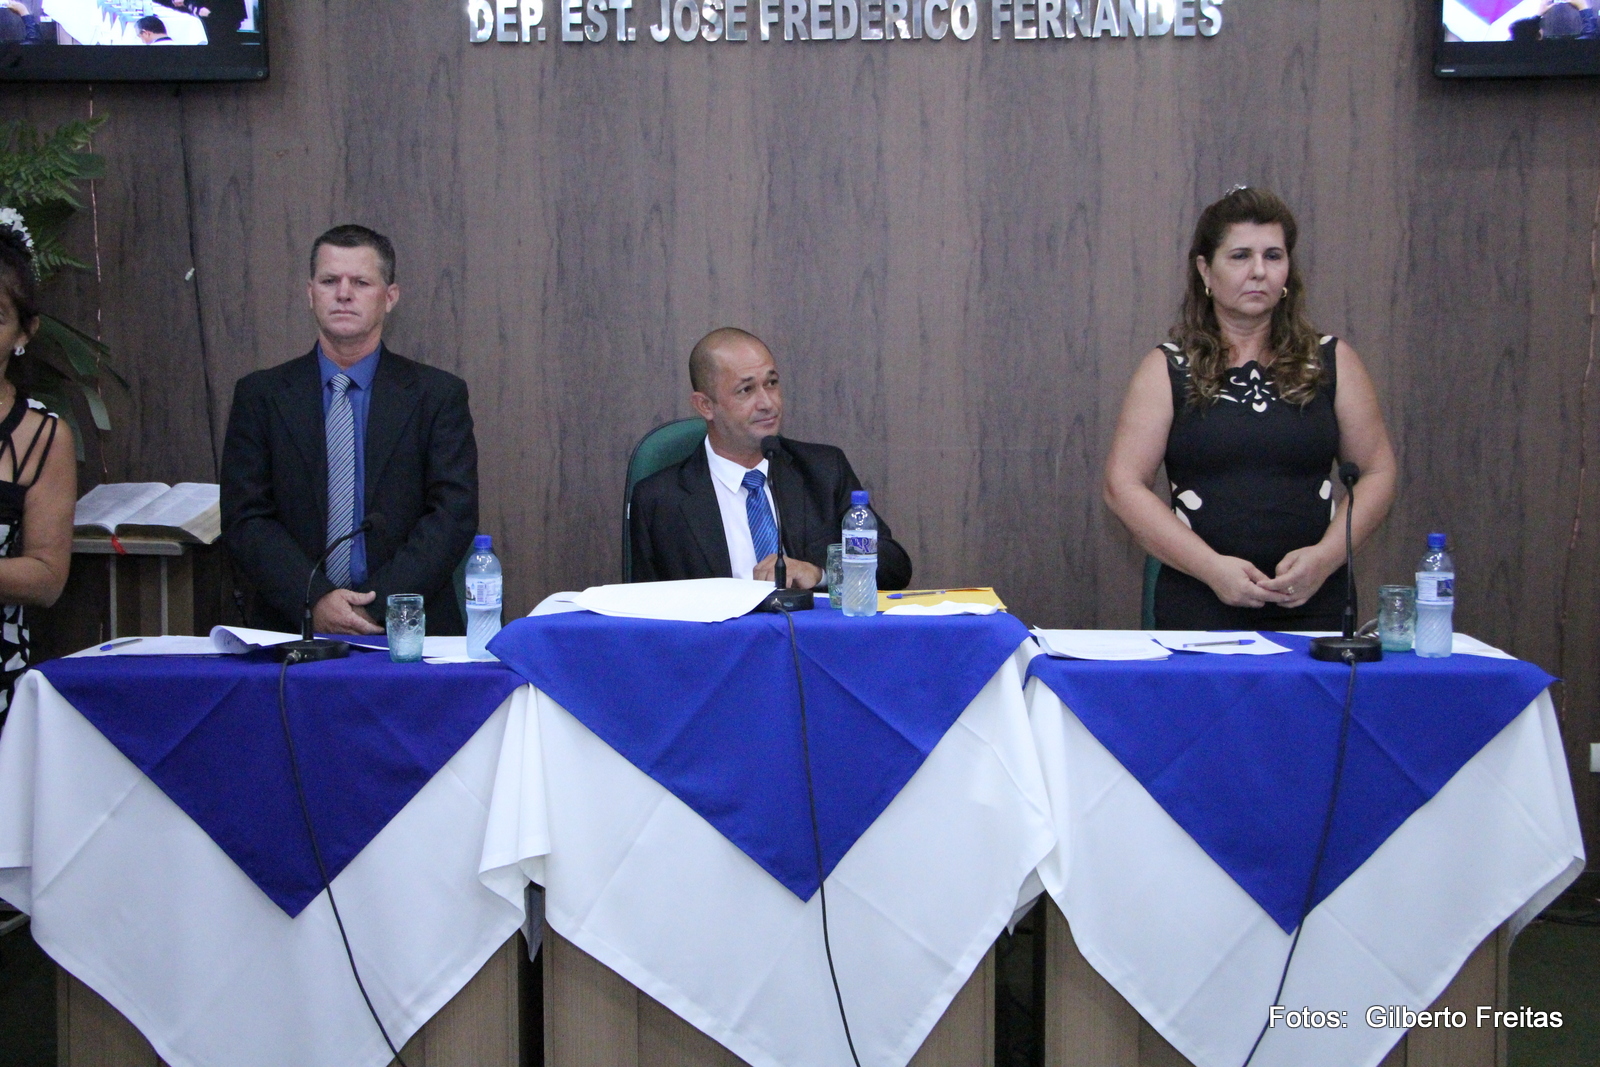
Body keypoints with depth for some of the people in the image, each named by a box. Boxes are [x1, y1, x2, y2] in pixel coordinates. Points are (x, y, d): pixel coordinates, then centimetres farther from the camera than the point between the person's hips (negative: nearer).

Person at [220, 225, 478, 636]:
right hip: (292, 630, 0)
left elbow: (453, 516, -1)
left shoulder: (439, 395, 6)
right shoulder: (259, 396, 10)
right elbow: (245, 521, 3)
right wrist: (314, 599, -13)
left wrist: (378, 605, -12)